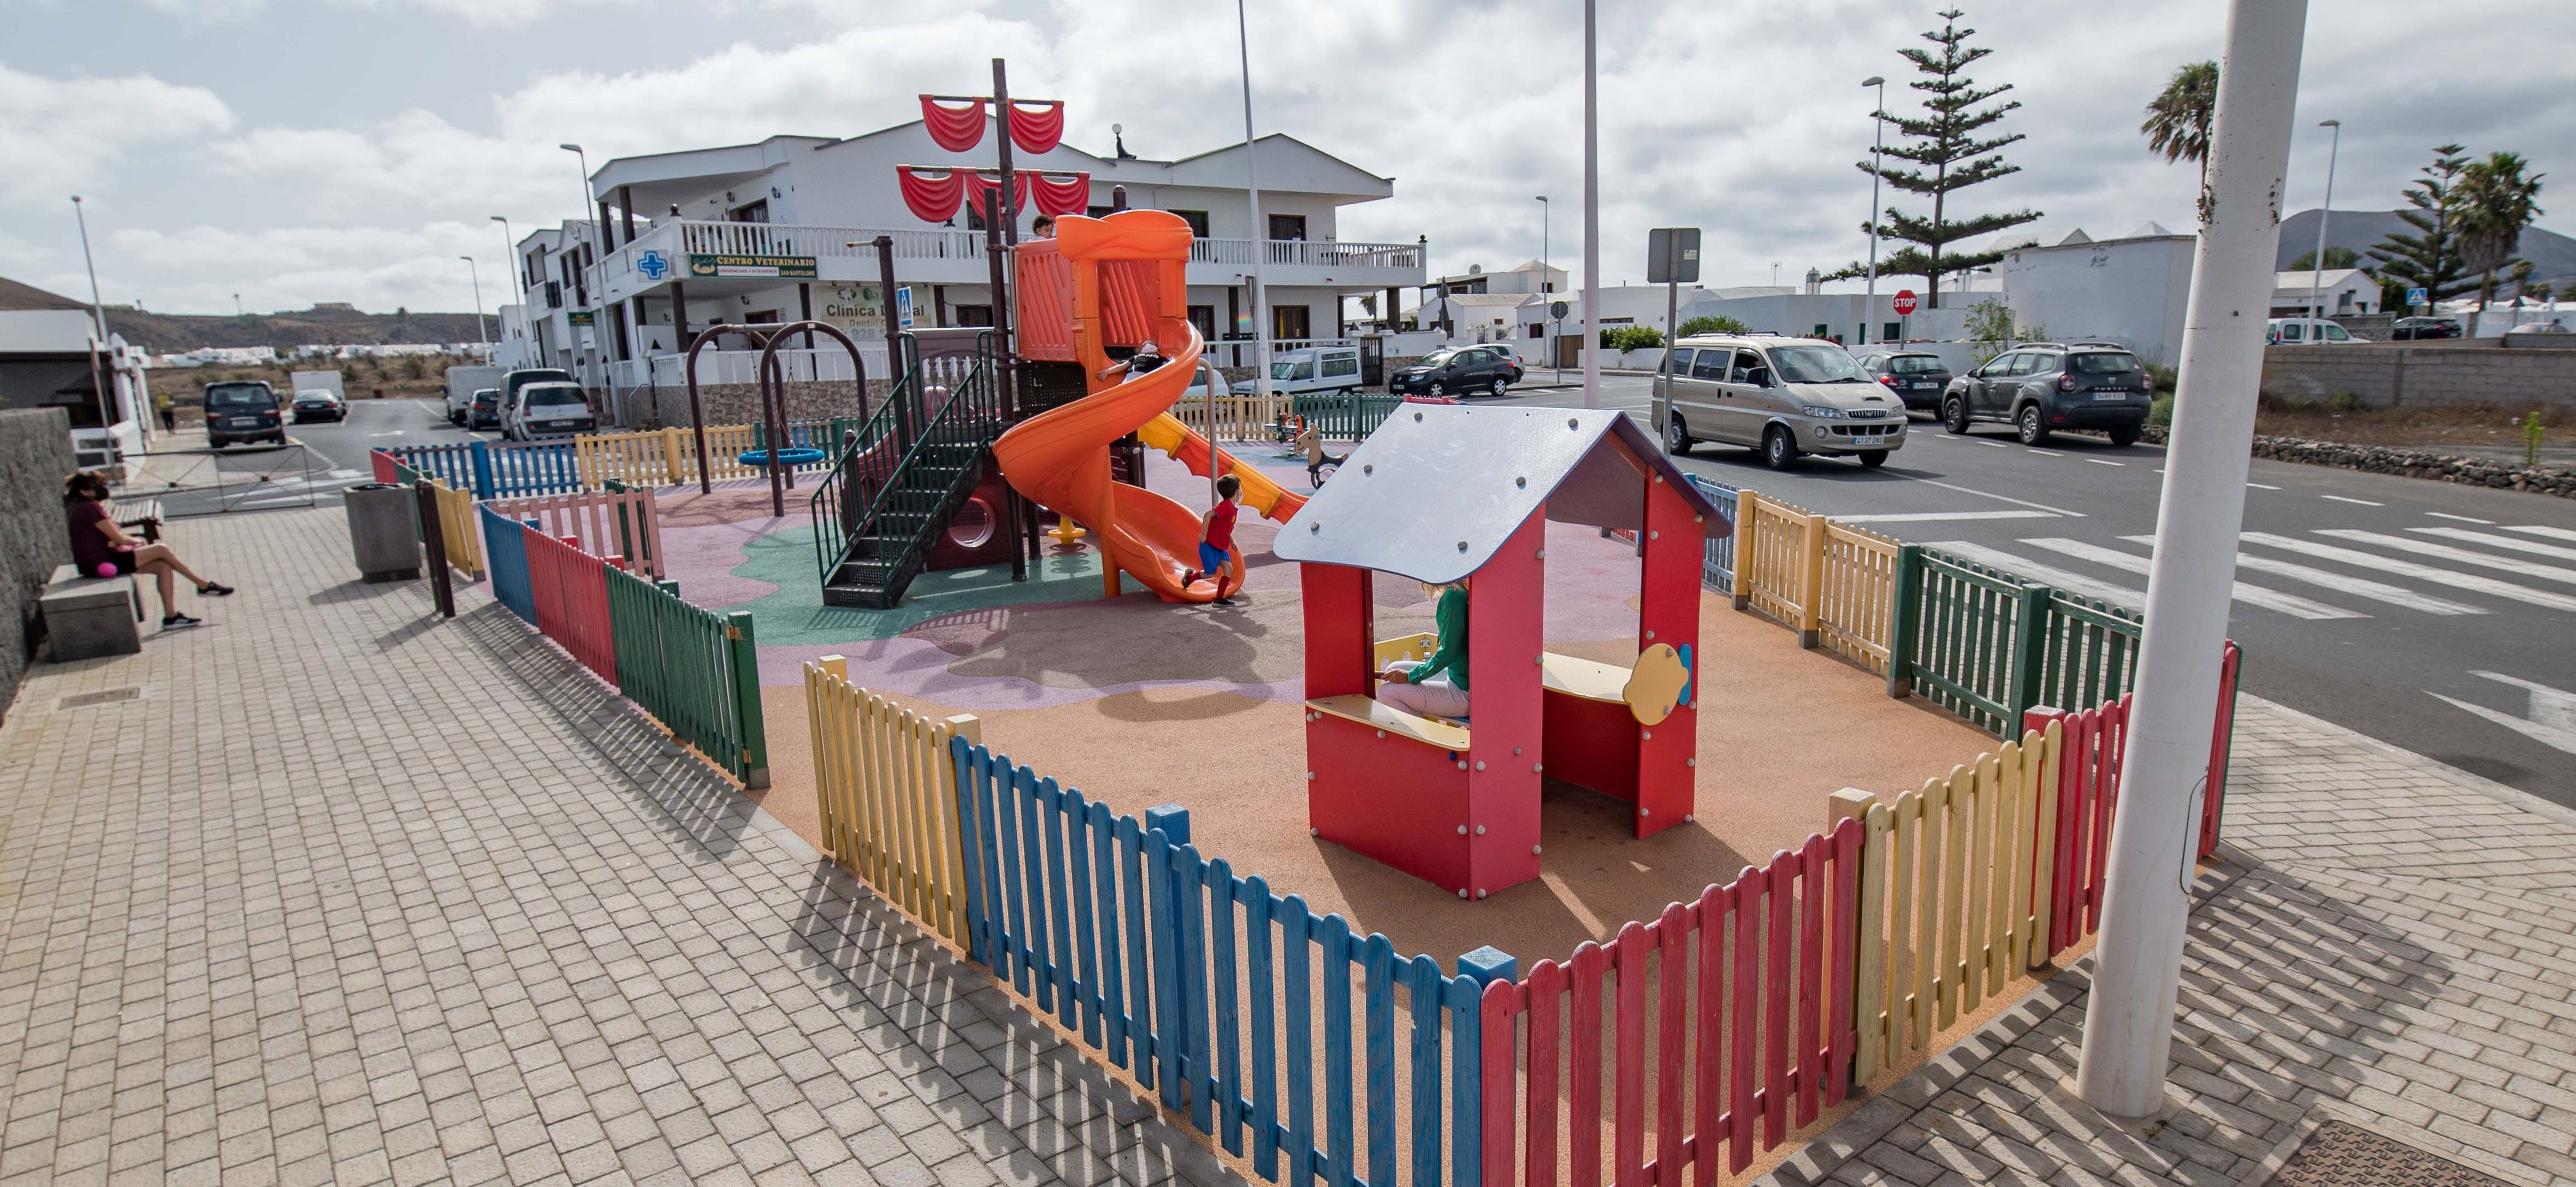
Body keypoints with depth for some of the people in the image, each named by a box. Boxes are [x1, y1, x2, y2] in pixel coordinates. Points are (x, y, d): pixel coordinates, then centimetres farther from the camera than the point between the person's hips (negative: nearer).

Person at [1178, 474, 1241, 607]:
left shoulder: (1232, 507, 10)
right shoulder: (1226, 506, -21)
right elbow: (1208, 515, -33)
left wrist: (1231, 541, 24)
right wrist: (1204, 534, -32)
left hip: (1221, 546, 9)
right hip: (1210, 545, -9)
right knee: (1211, 573, -4)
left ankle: (1220, 598, 3)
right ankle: (1190, 577, 25)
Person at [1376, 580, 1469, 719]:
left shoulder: (1453, 595, -21)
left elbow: (1448, 653, -21)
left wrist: (1411, 676, -12)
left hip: (1465, 692, -10)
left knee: (1386, 693, -11)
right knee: (1394, 669, 17)